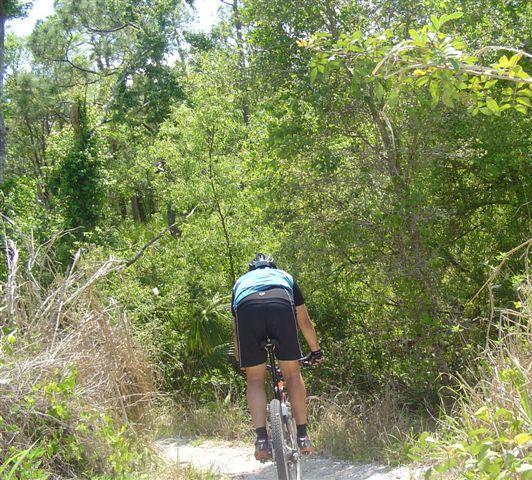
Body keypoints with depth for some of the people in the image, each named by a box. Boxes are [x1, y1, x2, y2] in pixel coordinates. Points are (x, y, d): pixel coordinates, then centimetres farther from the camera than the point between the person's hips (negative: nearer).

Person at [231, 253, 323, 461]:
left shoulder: (241, 281, 43)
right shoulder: (284, 276, 42)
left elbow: (235, 328, 45)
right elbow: (304, 321, 46)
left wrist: (239, 359, 58)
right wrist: (316, 350, 59)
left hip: (246, 308, 0)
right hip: (281, 306, 0)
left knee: (255, 379, 12)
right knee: (292, 374, 14)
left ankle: (261, 440, 0)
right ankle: (303, 436, 12)